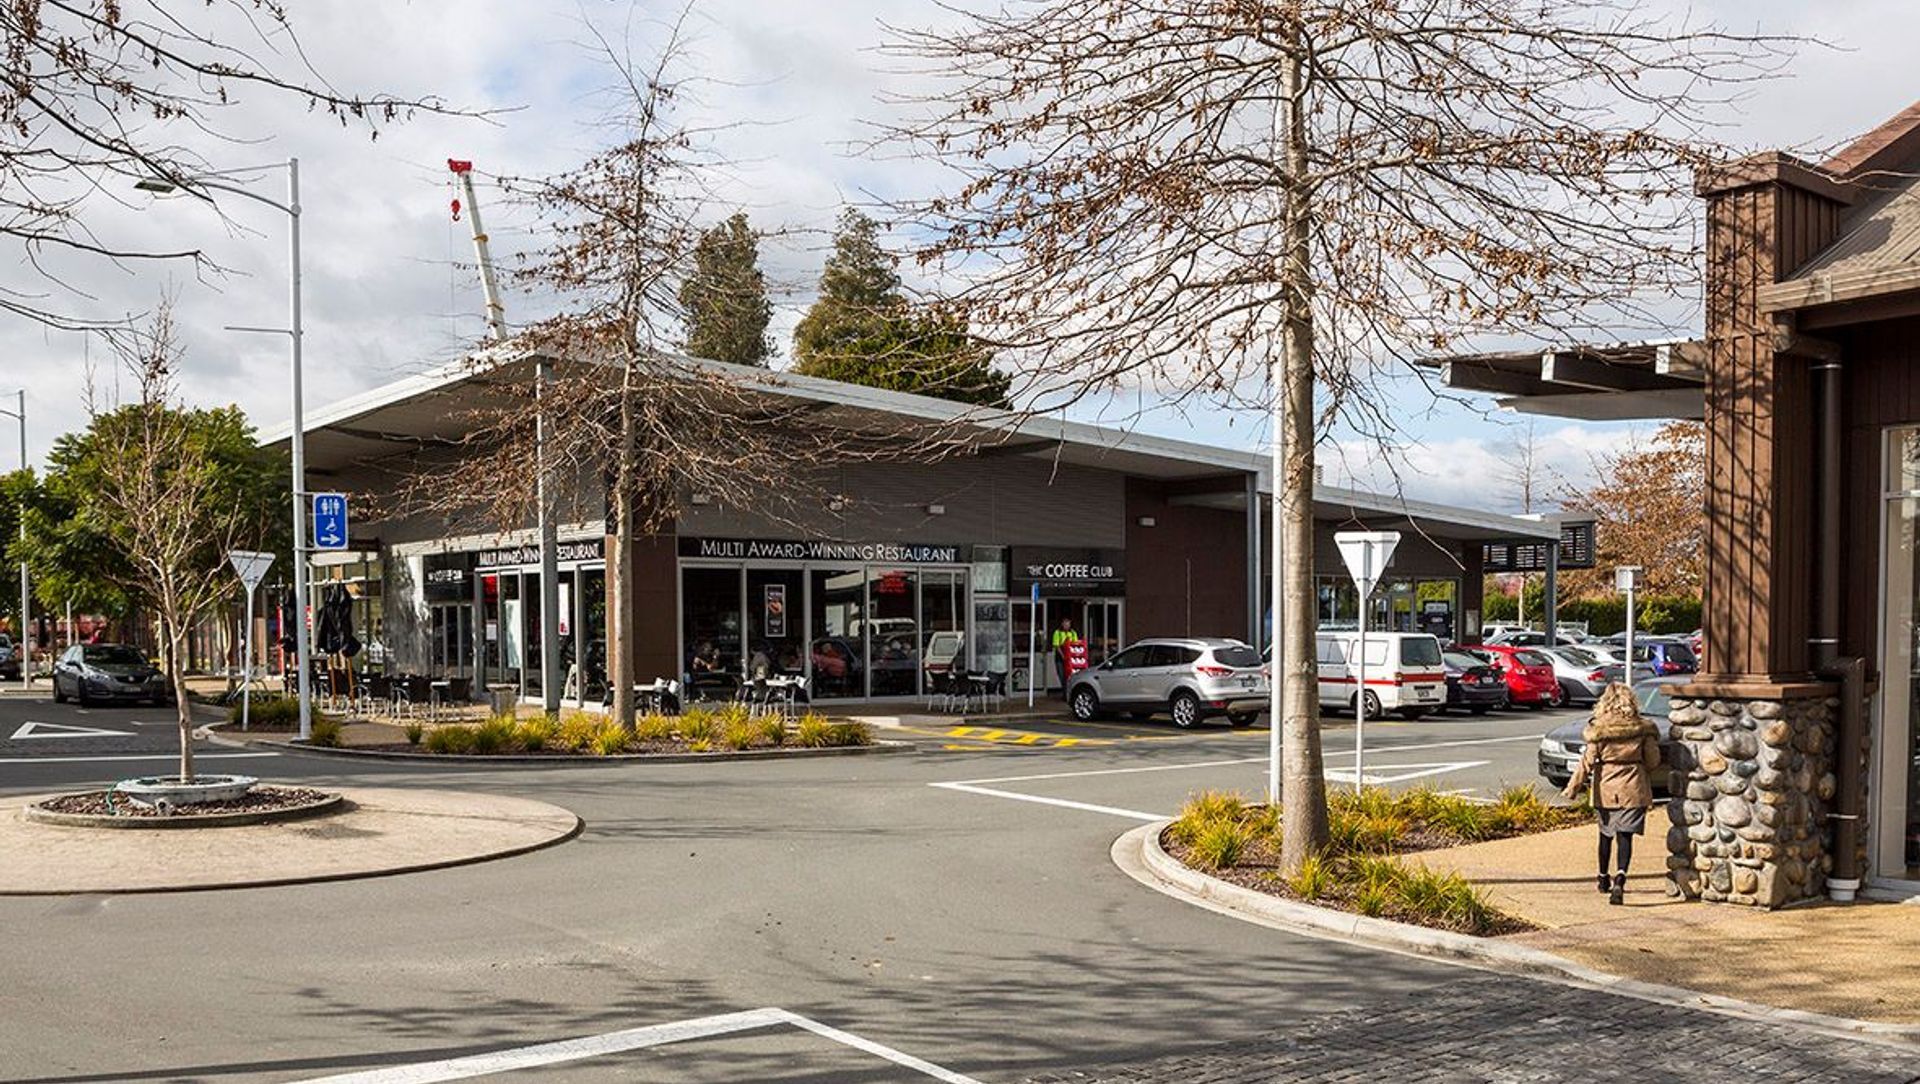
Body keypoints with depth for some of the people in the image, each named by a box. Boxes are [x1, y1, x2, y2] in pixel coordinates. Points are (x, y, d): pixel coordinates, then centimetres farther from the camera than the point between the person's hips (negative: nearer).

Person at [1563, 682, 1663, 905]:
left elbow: (1588, 761, -9)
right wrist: (1645, 778, 22)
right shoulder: (1642, 730, -6)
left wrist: (1573, 787, -3)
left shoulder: (1598, 730, -10)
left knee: (1606, 834, 18)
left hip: (1606, 790, 1)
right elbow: (1653, 761, 1)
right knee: (1625, 836, -3)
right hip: (1633, 789, -1)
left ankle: (1604, 879, 32)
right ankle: (1619, 879, -22)